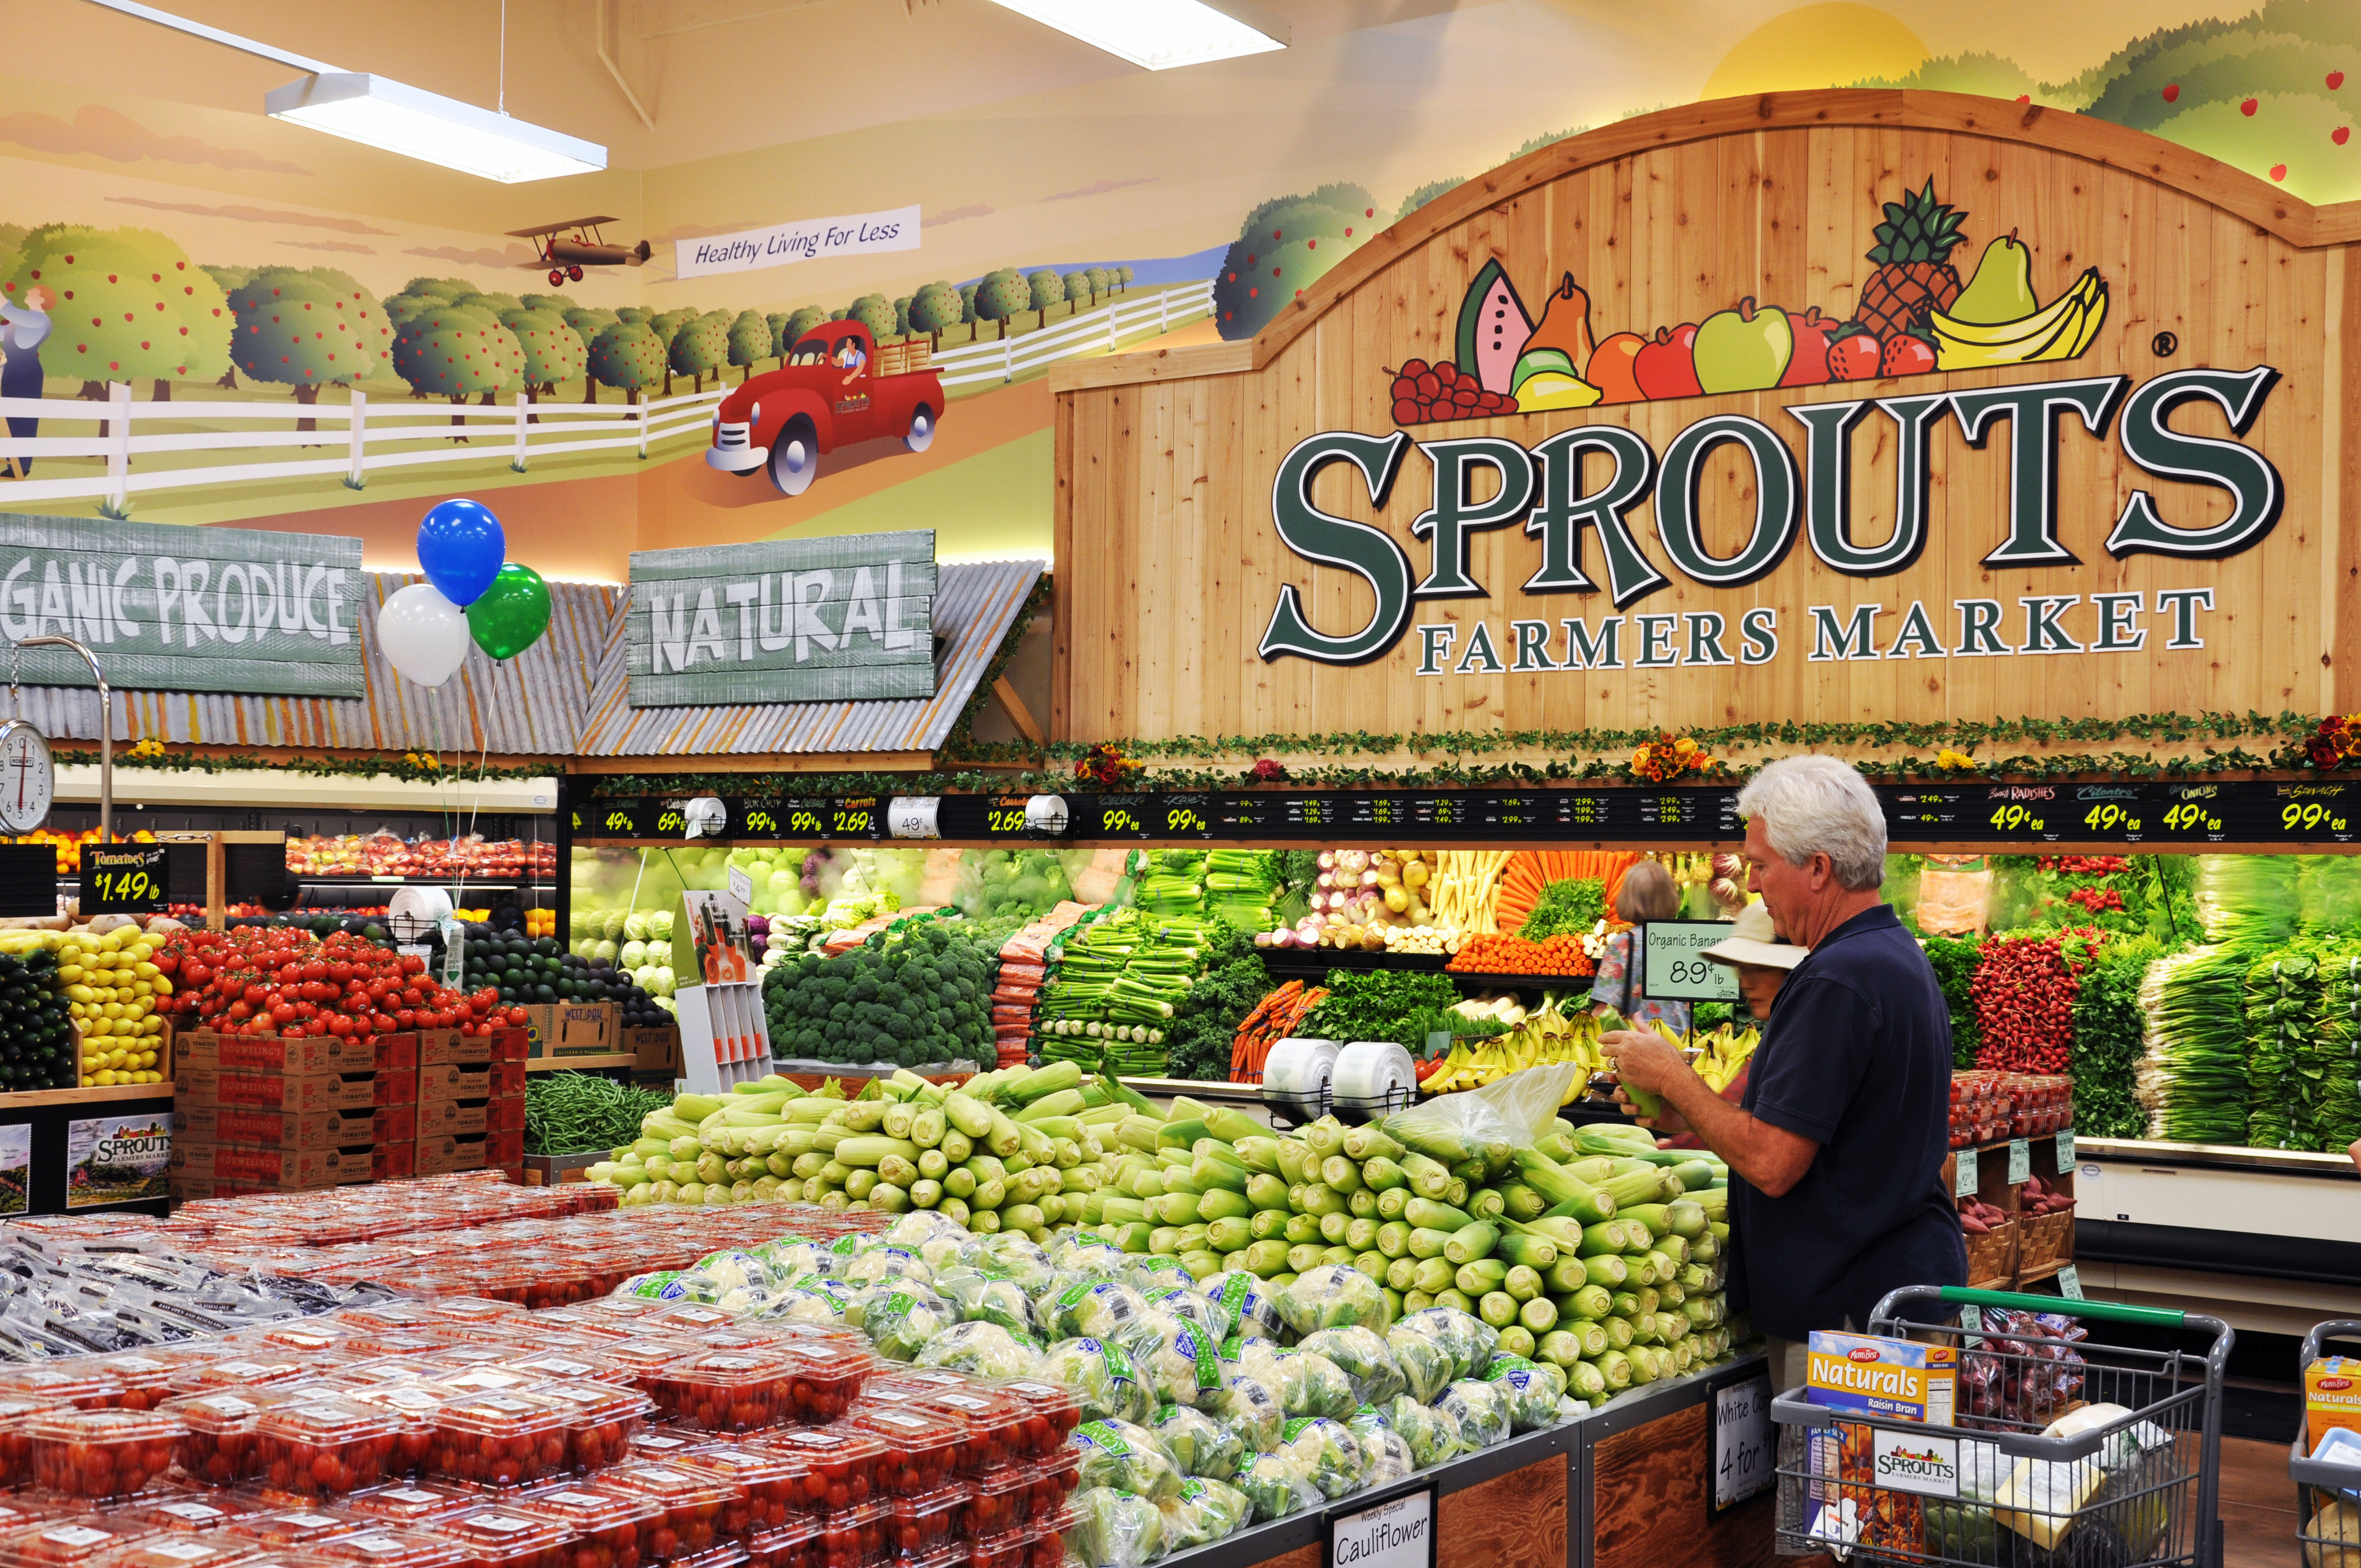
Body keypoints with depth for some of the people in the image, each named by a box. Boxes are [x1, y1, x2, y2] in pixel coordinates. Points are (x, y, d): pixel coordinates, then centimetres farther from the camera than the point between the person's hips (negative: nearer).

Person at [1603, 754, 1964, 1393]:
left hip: (1850, 1311, -10)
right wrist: (1689, 1114, 16)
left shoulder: (1839, 979, -21)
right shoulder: (1900, 955, 13)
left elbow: (1771, 1164, -23)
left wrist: (1673, 1078, -9)